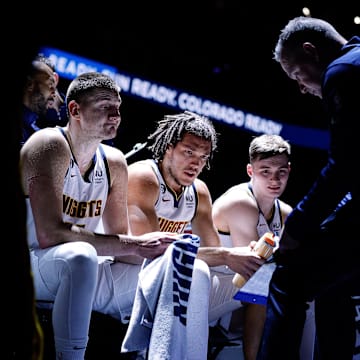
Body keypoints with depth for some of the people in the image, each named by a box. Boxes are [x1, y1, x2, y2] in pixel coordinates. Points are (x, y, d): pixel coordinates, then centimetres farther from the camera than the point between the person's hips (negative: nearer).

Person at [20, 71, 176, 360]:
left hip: (85, 273, 7)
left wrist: (156, 250, -16)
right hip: (34, 264, -7)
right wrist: (135, 245, -25)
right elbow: (49, 234, -26)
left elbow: (119, 243, 7)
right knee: (80, 256, -39)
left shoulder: (114, 163, 6)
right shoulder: (50, 145, -15)